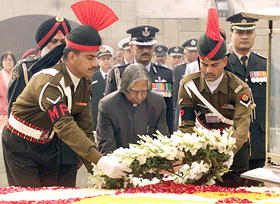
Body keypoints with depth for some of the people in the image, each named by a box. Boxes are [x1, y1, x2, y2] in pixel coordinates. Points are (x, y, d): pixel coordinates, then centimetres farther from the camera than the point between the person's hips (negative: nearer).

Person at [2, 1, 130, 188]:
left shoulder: (84, 83, -3)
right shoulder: (50, 82, -29)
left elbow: (85, 126, -1)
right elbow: (65, 126, -38)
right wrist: (100, 160, -46)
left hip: (47, 144, 7)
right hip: (21, 145, -7)